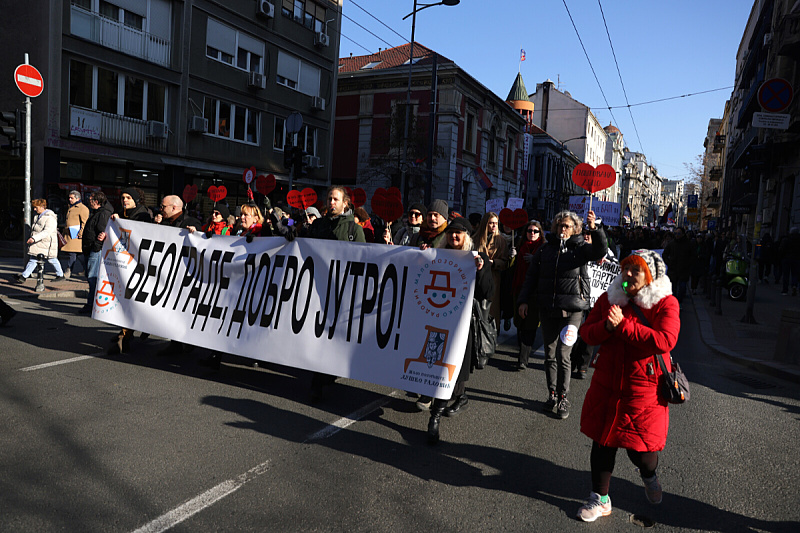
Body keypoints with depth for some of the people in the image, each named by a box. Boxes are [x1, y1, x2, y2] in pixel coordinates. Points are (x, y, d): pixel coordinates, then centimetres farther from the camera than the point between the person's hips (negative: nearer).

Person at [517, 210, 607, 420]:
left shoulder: (580, 248, 2)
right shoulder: (546, 249, 10)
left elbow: (600, 252, -18)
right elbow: (531, 276, 13)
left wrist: (594, 229, -31)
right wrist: (524, 300, 6)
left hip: (571, 309, -3)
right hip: (547, 308, 3)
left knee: (563, 355, -4)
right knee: (550, 354, 9)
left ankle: (563, 398, 10)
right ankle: (552, 394, 23)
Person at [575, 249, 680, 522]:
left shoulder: (665, 303, -8)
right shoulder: (609, 298, 4)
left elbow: (665, 341, -23)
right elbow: (586, 333, 2)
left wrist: (623, 325, -24)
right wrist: (606, 326, -19)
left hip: (644, 389, -3)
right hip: (607, 384, 4)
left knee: (639, 449, 6)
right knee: (602, 441, 9)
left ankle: (649, 475, 45)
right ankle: (600, 499, 28)